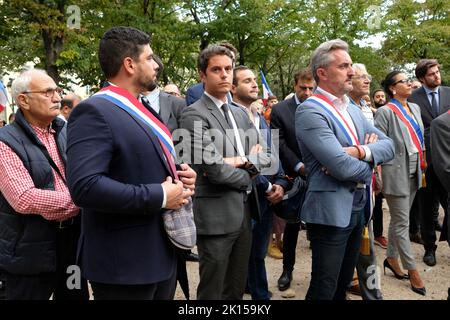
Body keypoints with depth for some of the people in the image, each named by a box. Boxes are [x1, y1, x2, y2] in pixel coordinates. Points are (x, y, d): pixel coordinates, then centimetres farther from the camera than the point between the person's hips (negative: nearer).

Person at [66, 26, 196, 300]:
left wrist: (181, 176, 2)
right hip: (125, 262, -9)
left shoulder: (142, 110, 13)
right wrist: (159, 196, -22)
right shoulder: (94, 112, -16)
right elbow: (85, 185, -28)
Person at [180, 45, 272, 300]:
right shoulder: (194, 115, -12)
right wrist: (246, 178, -3)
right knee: (213, 292, 6)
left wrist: (243, 161, -11)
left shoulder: (240, 113, 14)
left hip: (245, 212, 7)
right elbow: (214, 170, -20)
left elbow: (264, 155, 9)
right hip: (216, 215, -7)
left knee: (237, 289, 19)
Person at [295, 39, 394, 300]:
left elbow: (389, 145, 6)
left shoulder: (353, 110, 12)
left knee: (343, 283, 21)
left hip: (359, 207, 8)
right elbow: (343, 167, -25)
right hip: (331, 210, -8)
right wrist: (369, 166, -4)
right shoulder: (309, 111, -17)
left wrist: (362, 151, -15)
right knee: (324, 289, 4)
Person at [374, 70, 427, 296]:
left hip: (413, 172, 7)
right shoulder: (385, 112, -12)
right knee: (402, 223, 1)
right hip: (396, 173, -7)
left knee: (398, 220, 17)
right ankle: (412, 271, 11)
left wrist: (423, 167, 14)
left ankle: (391, 258, 31)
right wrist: (378, 176, -17)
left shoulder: (415, 108, 10)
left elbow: (420, 140, 17)